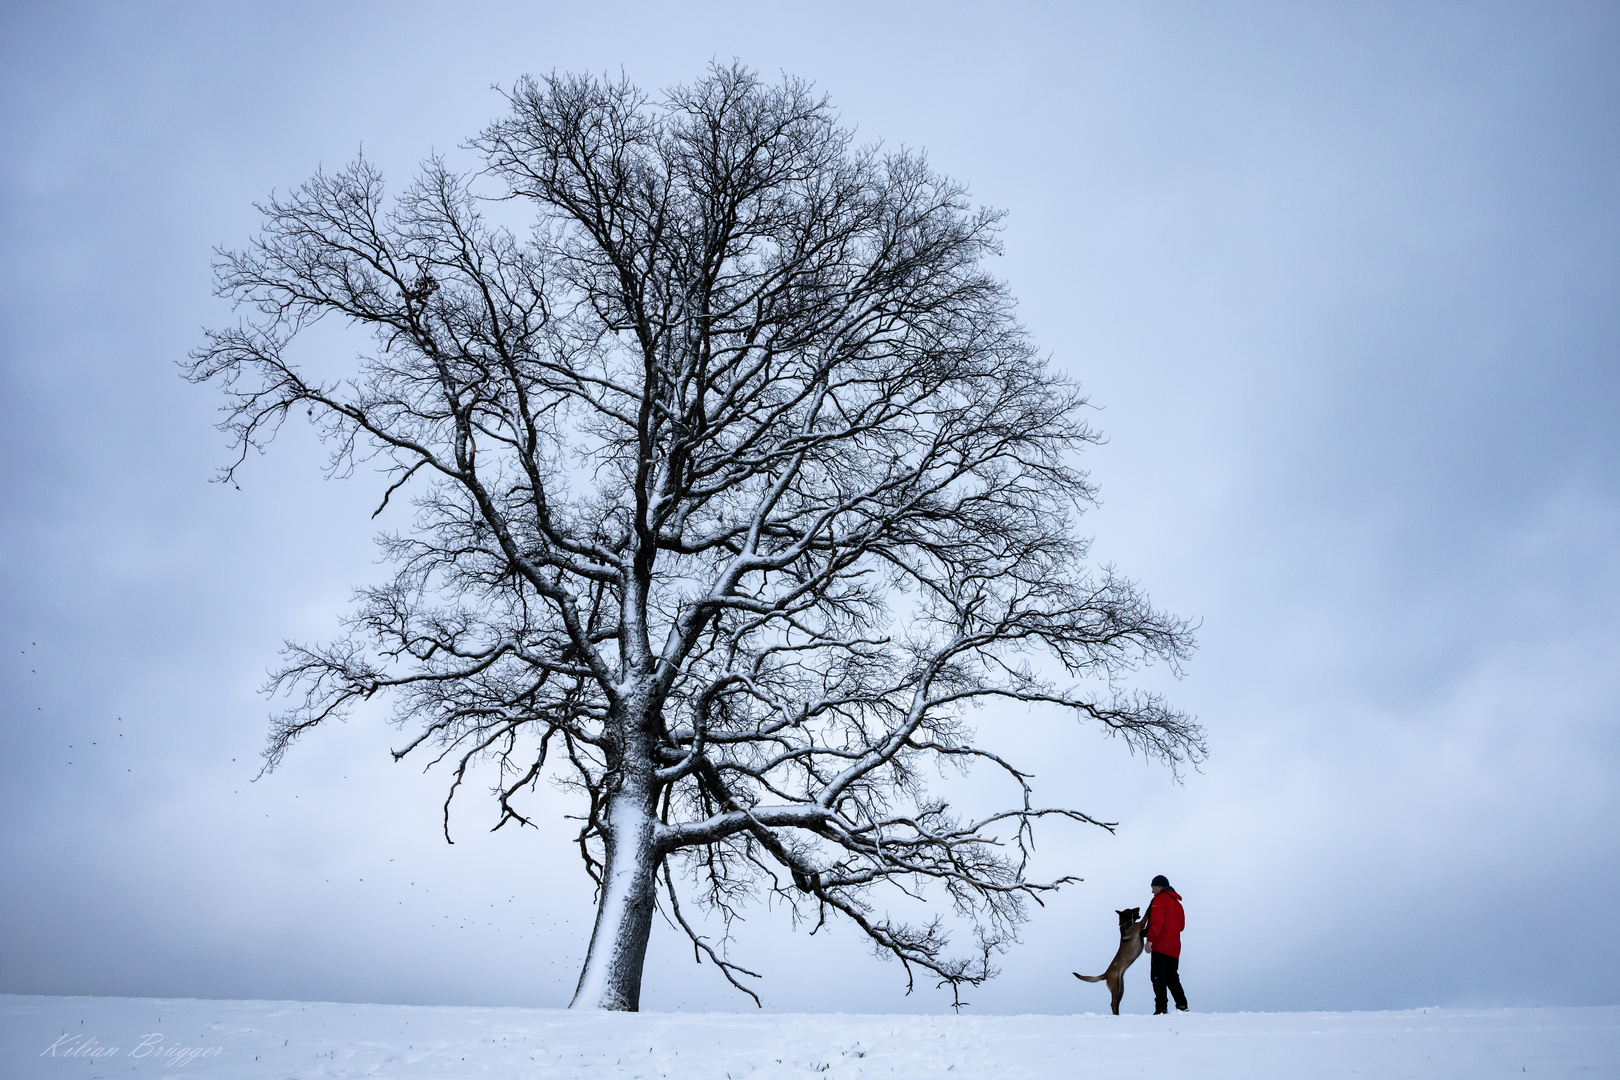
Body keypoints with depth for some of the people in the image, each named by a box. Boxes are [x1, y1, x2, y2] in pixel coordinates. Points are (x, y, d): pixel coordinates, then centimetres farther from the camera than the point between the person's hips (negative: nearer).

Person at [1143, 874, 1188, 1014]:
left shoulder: (1159, 899, -5)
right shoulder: (1176, 902, 22)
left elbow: (1157, 921, -17)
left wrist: (1150, 939, -21)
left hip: (1161, 945, -9)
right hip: (1174, 947, 9)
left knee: (1158, 977, -7)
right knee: (1172, 977, 15)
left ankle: (1161, 1009, -12)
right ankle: (1182, 1006, 11)